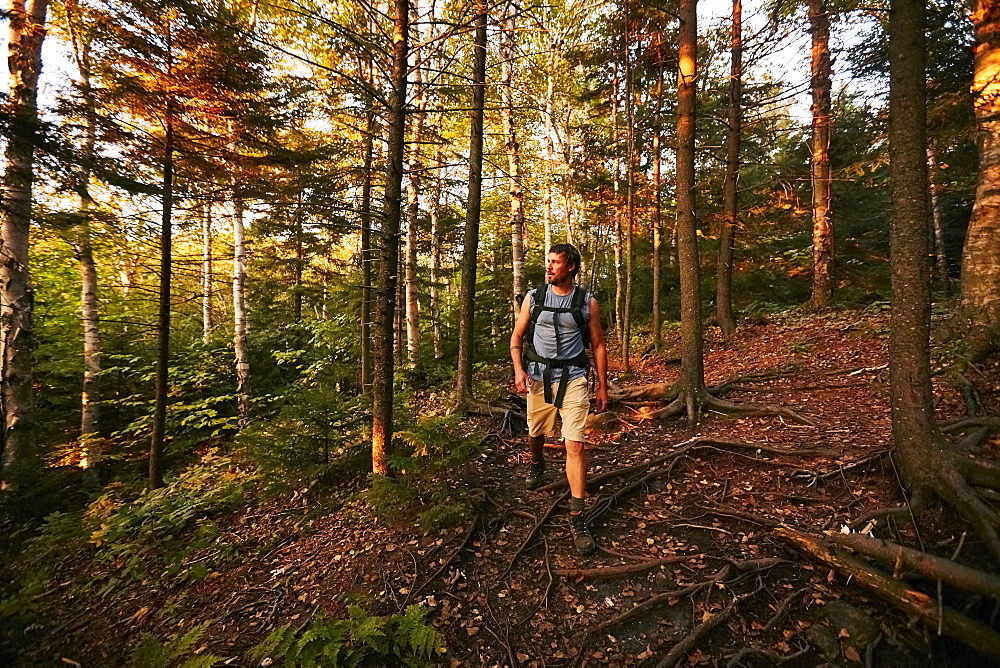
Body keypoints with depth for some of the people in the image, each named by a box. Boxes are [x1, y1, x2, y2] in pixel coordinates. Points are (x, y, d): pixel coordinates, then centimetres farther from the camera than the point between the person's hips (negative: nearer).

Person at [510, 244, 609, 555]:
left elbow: (598, 345, 5)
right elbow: (517, 336, 5)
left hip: (573, 377, -2)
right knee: (535, 432, 20)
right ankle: (537, 466, 55)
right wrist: (518, 370, -11)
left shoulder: (587, 302, -1)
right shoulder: (534, 297, 1)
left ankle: (577, 517, 1)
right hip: (538, 376, 2)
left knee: (575, 444, -10)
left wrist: (603, 386, 4)